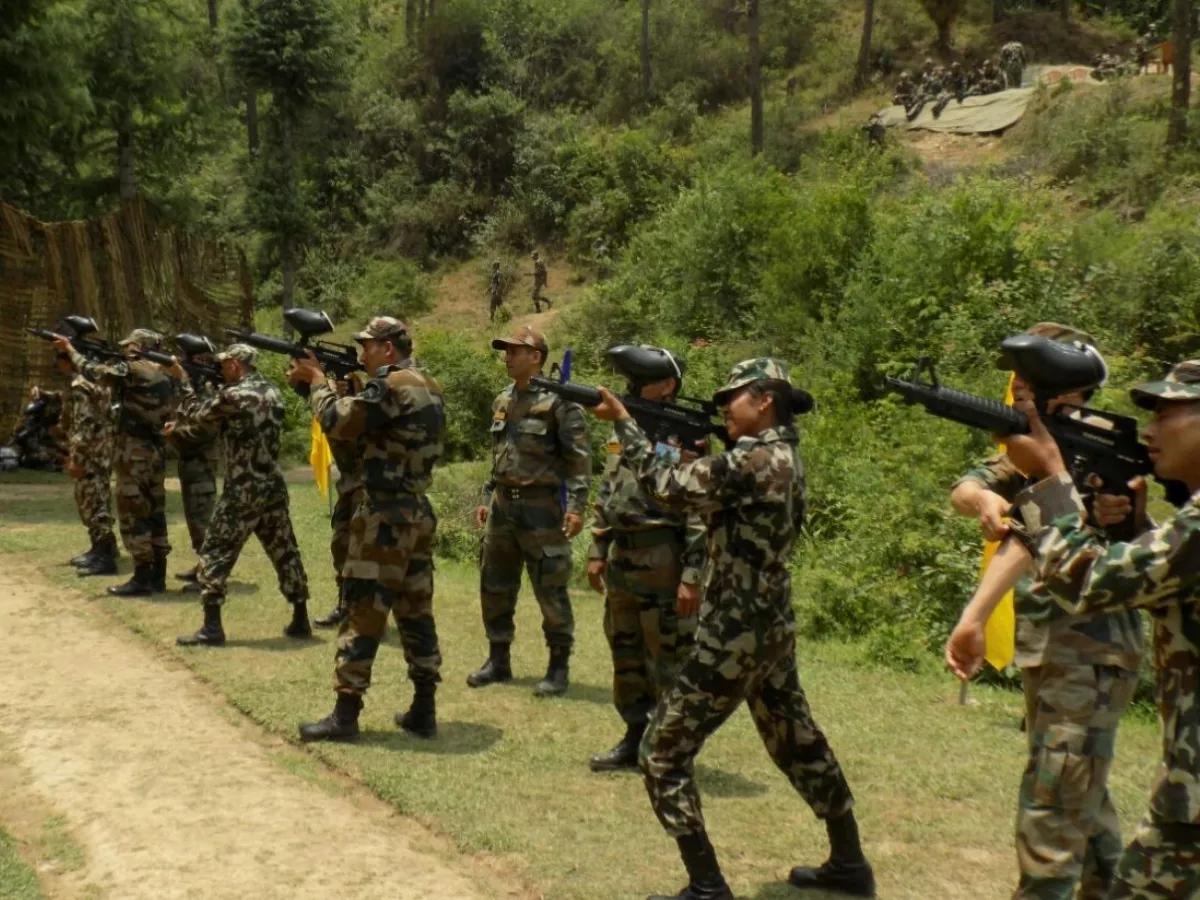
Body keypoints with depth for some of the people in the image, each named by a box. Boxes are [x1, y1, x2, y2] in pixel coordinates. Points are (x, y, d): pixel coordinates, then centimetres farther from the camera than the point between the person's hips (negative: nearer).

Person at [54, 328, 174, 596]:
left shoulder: (133, 369, -11)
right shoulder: (162, 376, 13)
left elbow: (92, 371, -10)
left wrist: (70, 349, 6)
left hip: (134, 451, -8)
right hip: (156, 450, 8)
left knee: (132, 513, -4)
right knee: (154, 512, 11)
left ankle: (142, 579, -5)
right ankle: (157, 575, 14)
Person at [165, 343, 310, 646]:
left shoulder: (233, 396, -14)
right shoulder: (273, 392, 11)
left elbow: (197, 415, 2)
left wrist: (183, 380, 15)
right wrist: (180, 428, 23)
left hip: (243, 491, -7)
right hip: (274, 487, 7)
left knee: (214, 553, 1)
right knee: (285, 551, 14)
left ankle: (212, 628, -1)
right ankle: (300, 620, 19)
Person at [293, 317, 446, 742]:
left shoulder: (391, 385, -15)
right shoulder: (429, 386, 13)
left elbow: (338, 421, -14)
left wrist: (317, 380, 1)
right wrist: (321, 380, 13)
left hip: (385, 516, -9)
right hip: (419, 514, 9)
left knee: (363, 612, -3)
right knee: (416, 612, 11)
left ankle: (345, 715, 2)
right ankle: (423, 712, 15)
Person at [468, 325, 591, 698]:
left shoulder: (558, 401, -10)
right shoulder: (502, 401, 14)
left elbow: (579, 458, -12)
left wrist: (576, 506, -19)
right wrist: (487, 498, 19)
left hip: (541, 506, -8)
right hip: (502, 504, 8)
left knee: (550, 590, -2)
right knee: (494, 585, 12)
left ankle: (559, 667, 9)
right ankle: (498, 659, 24)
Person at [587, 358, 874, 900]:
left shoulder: (753, 461, -20)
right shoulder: (784, 455, 9)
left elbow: (665, 487, -18)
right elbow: (706, 492, 15)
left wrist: (622, 420, -9)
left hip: (733, 637, -10)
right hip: (773, 629, 10)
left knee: (662, 754, -1)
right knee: (798, 743, 23)